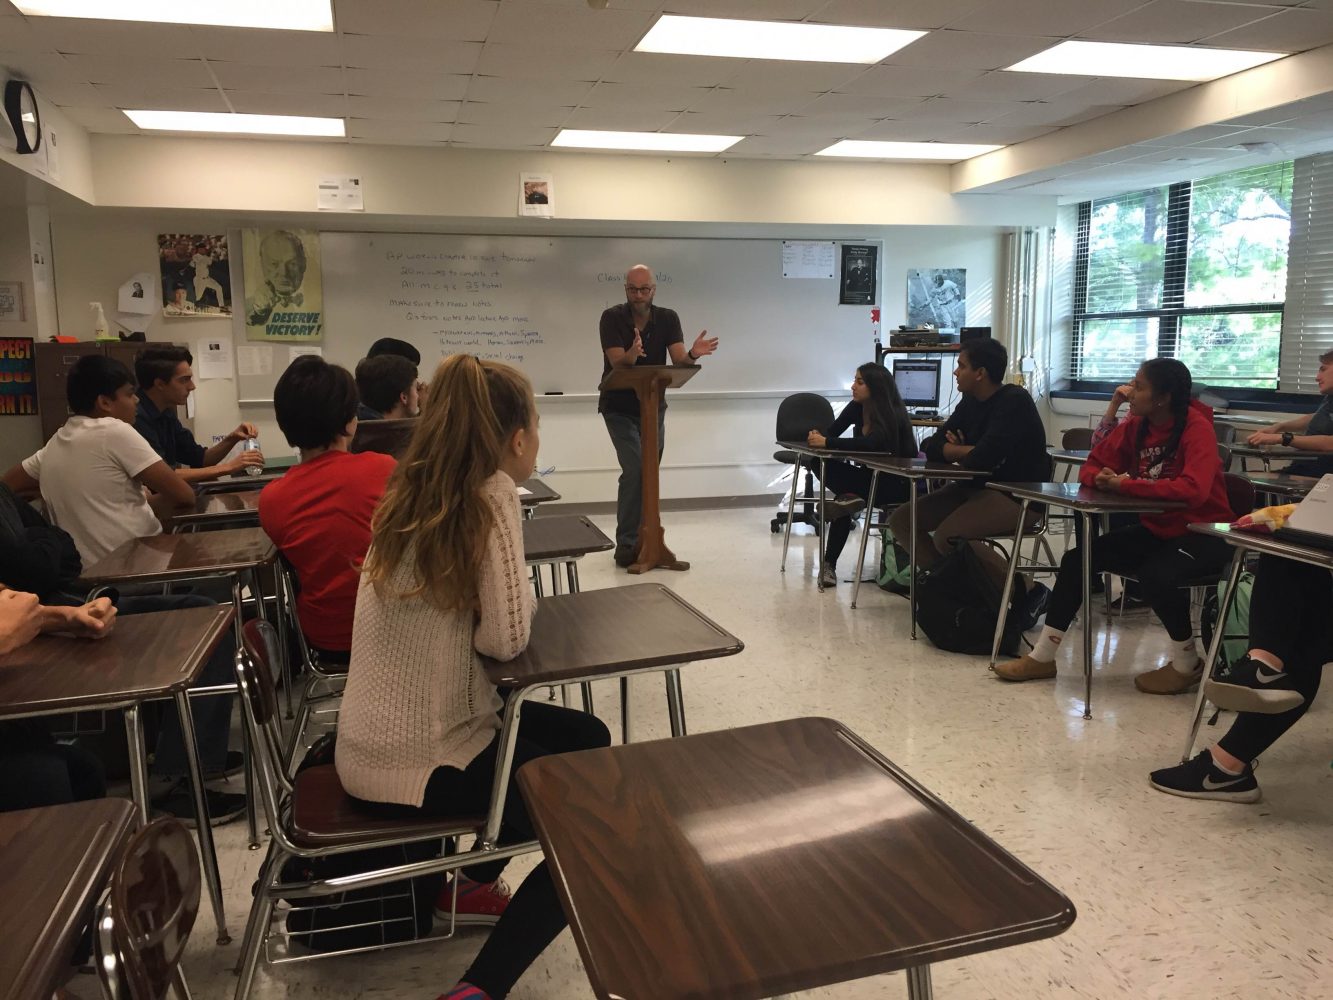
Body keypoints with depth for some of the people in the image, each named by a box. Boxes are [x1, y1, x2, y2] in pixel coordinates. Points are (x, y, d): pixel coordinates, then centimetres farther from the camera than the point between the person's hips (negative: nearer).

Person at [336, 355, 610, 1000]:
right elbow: (507, 637, -24)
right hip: (419, 756, -8)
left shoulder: (418, 494, 3)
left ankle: (473, 882, 35)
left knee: (588, 738, 21)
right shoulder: (491, 497, -21)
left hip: (385, 737, 8)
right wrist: (519, 603, -8)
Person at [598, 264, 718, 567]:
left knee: (649, 472, 8)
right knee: (635, 469, -17)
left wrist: (693, 354, -41)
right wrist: (633, 352, -47)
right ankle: (626, 543, -10)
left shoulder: (668, 318, -7)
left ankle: (641, 536, 22)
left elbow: (679, 360, -18)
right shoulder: (612, 318, -14)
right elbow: (618, 363, -25)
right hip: (619, 408, -4)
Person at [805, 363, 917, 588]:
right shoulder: (856, 408, -1)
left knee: (844, 503, -32)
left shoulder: (892, 415, -23)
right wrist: (817, 436, -28)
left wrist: (826, 442, -43)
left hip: (898, 483, -7)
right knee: (824, 466, -21)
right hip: (870, 476, 7)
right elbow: (831, 432, -3)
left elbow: (869, 444, -41)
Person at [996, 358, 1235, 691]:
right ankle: (1043, 656, 1)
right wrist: (1101, 478, -20)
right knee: (1079, 558, -7)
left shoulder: (1197, 428, -21)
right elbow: (1091, 466, 5)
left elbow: (1193, 490, -35)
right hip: (1155, 529, 7)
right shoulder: (1134, 426, -1)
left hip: (1203, 533, -7)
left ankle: (1186, 663, -5)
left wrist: (1125, 484, -29)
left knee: (1156, 575, -35)